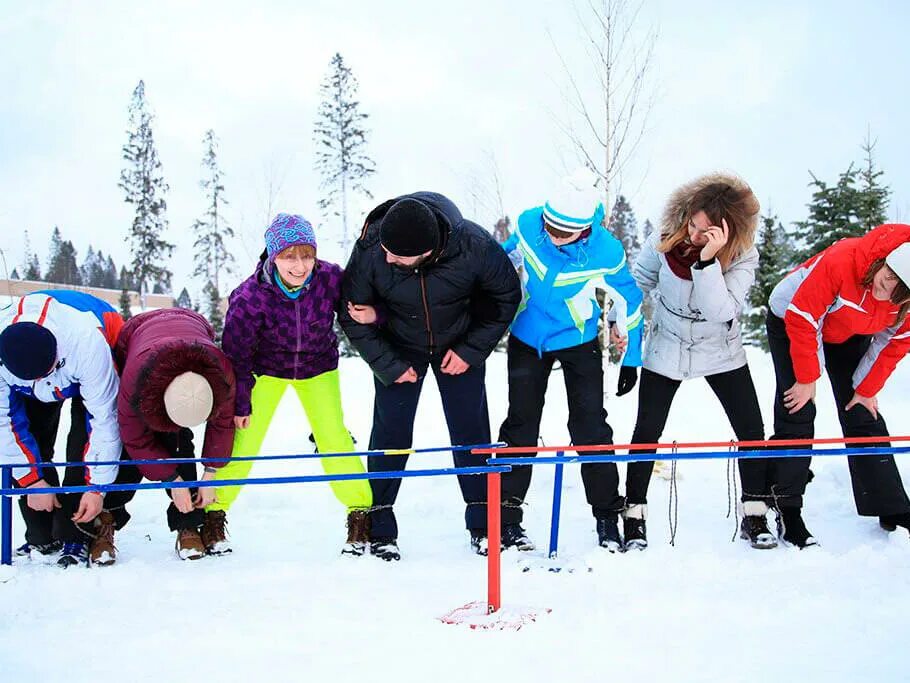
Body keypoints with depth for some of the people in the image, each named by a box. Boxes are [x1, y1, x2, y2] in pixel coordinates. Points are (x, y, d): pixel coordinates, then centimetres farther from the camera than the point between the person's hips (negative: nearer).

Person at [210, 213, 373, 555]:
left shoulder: (330, 278, -28)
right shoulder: (250, 297, -32)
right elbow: (236, 355, -19)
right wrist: (239, 403, -12)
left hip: (317, 368, 1)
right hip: (266, 369, -1)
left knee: (334, 439, -5)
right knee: (242, 443, -2)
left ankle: (361, 512, 8)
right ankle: (212, 512, 14)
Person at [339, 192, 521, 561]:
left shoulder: (474, 246, -32)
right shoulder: (370, 250, -31)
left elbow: (506, 296, -11)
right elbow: (353, 314, -14)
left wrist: (471, 351, -13)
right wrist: (388, 365, -15)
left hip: (460, 346, 0)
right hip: (398, 348, 0)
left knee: (471, 430, 1)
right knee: (390, 431, -4)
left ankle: (484, 524, 13)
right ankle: (379, 529, 7)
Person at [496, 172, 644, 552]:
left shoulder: (606, 252, -25)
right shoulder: (528, 225, -21)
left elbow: (628, 303, -8)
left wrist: (630, 360, -2)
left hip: (579, 342, -2)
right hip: (527, 338, 2)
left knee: (590, 427, -3)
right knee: (521, 425, 4)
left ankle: (607, 517, 8)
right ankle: (507, 517, 11)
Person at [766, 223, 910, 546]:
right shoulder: (843, 260, -41)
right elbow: (802, 319, -30)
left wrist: (867, 388, -4)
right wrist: (807, 379, -23)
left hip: (848, 336, 4)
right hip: (791, 322, -4)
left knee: (863, 414, 2)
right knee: (797, 414, -11)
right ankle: (786, 511, -5)